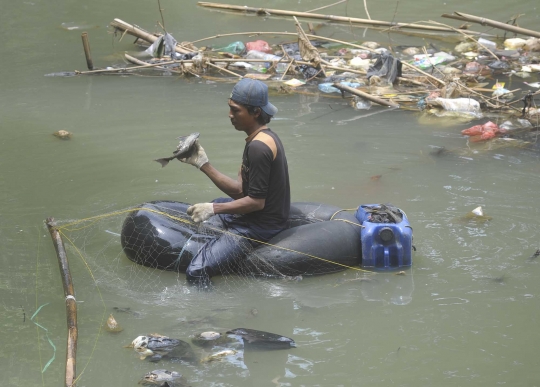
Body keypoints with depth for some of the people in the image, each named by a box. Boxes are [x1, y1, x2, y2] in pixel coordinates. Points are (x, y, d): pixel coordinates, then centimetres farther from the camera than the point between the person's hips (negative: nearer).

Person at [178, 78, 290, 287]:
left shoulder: (258, 147, -24)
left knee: (196, 272, -22)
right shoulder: (265, 137, 8)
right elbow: (239, 190, 6)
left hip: (259, 225, -12)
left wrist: (214, 209, -19)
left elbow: (256, 202, -23)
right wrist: (203, 164, 0)